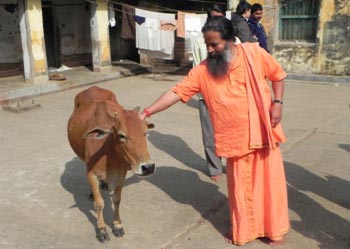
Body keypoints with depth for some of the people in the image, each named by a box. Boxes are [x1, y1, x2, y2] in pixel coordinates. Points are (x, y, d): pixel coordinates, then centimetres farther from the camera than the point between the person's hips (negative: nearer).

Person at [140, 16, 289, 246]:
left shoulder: (254, 53, -8)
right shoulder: (203, 70, -8)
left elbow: (278, 75, 6)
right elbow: (177, 92, -8)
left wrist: (278, 103, -7)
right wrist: (147, 113, -13)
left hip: (263, 132, 0)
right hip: (235, 139, 1)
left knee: (269, 180, 9)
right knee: (240, 185, 10)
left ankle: (275, 229, 29)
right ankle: (242, 231, 31)